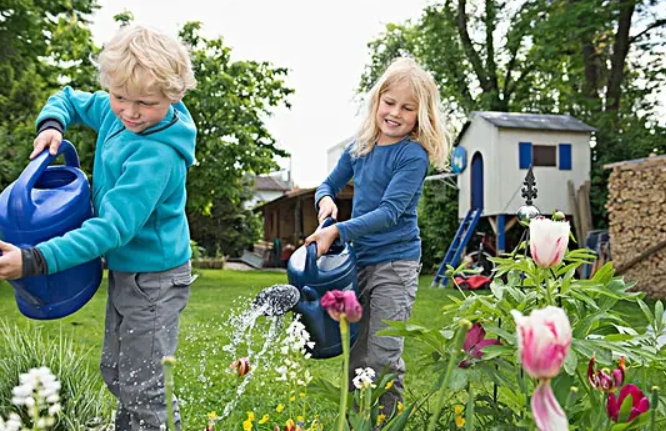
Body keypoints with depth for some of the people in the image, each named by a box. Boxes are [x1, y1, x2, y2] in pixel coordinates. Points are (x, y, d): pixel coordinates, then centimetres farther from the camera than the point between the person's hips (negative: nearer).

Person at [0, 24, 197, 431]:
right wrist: (52, 124, -8)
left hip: (154, 277, -9)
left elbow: (114, 227, -33)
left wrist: (35, 260, -35)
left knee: (141, 388, 3)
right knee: (114, 372, 24)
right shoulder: (114, 112, -4)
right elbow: (68, 99, 15)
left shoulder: (157, 156, -29)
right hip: (123, 268, 9)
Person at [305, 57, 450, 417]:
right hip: (358, 259, 6)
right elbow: (328, 185, 19)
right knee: (354, 357, 14)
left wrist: (337, 231, -26)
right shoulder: (360, 147, 7)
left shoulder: (414, 155, -11)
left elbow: (390, 211, -20)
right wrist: (325, 200, -5)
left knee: (382, 358, -9)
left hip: (395, 263, -6)